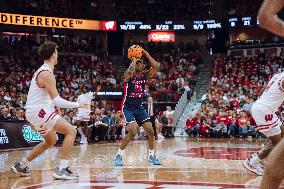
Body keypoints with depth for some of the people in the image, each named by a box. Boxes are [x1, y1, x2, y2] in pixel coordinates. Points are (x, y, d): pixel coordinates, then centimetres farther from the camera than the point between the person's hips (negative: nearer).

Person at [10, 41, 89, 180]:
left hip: (35, 111, 10)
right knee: (71, 131, -14)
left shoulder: (42, 71, 14)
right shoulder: (47, 74, -18)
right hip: (38, 111, -10)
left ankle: (21, 166, 30)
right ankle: (62, 170, -18)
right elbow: (57, 101, -22)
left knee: (51, 141, 26)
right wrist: (77, 105, -14)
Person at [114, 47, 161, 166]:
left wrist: (145, 53, -11)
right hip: (128, 107, -6)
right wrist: (134, 59, -22)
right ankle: (119, 155, -5)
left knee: (150, 130, -1)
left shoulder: (145, 75, 1)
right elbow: (131, 70, -39)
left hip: (139, 106, 6)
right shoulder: (129, 75, -14)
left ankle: (152, 155, 15)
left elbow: (156, 67, -12)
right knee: (132, 132, -20)